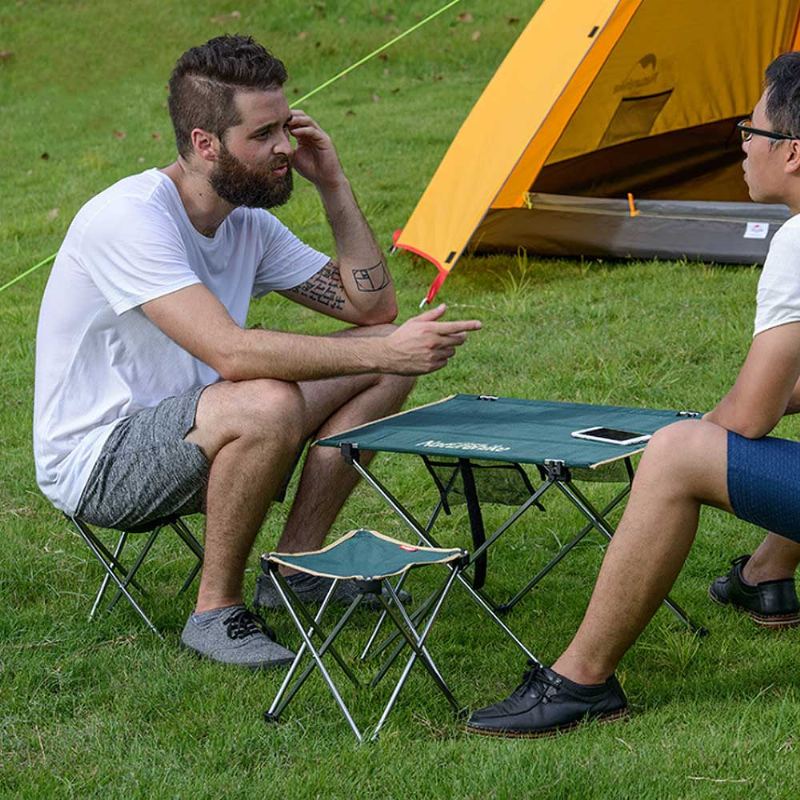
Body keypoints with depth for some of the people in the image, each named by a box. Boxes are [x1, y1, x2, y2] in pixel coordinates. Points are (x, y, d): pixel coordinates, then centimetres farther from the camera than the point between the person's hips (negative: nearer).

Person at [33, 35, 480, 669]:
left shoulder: (249, 224, 3)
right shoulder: (128, 217, -25)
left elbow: (372, 306, 7)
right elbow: (231, 353, -35)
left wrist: (333, 185, -2)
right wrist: (384, 351, -35)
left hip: (190, 439, 9)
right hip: (96, 464, -9)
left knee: (385, 369, -1)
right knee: (268, 404, -37)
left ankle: (297, 567, 3)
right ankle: (216, 611, -18)